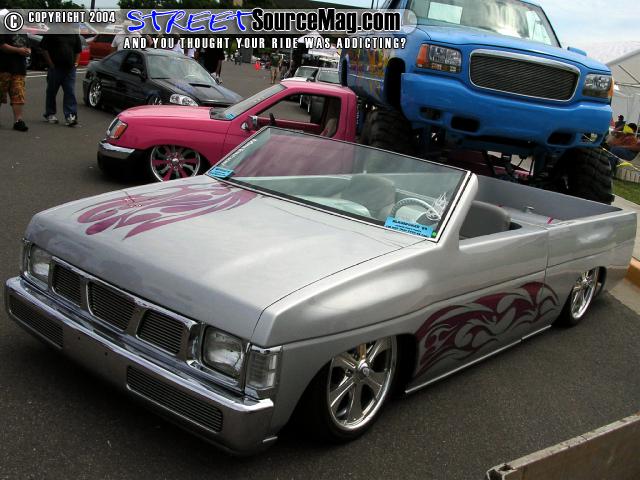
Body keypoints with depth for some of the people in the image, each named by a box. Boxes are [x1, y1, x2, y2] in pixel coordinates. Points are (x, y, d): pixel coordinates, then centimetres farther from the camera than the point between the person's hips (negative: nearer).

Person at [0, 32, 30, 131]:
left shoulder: (24, 34, 18)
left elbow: (27, 48, 28)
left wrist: (28, 51, 4)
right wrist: (18, 50, -16)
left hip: (20, 70, 5)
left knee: (19, 96, -4)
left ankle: (18, 120, -6)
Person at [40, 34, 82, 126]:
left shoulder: (74, 34, 8)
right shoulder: (51, 33, -4)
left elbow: (78, 50, 18)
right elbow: (44, 49, -5)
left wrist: (76, 62, 6)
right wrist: (51, 64, -10)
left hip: (70, 69, 2)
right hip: (55, 68, -2)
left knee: (70, 93, -6)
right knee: (51, 92, 10)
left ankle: (70, 116, -8)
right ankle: (50, 114, 24)